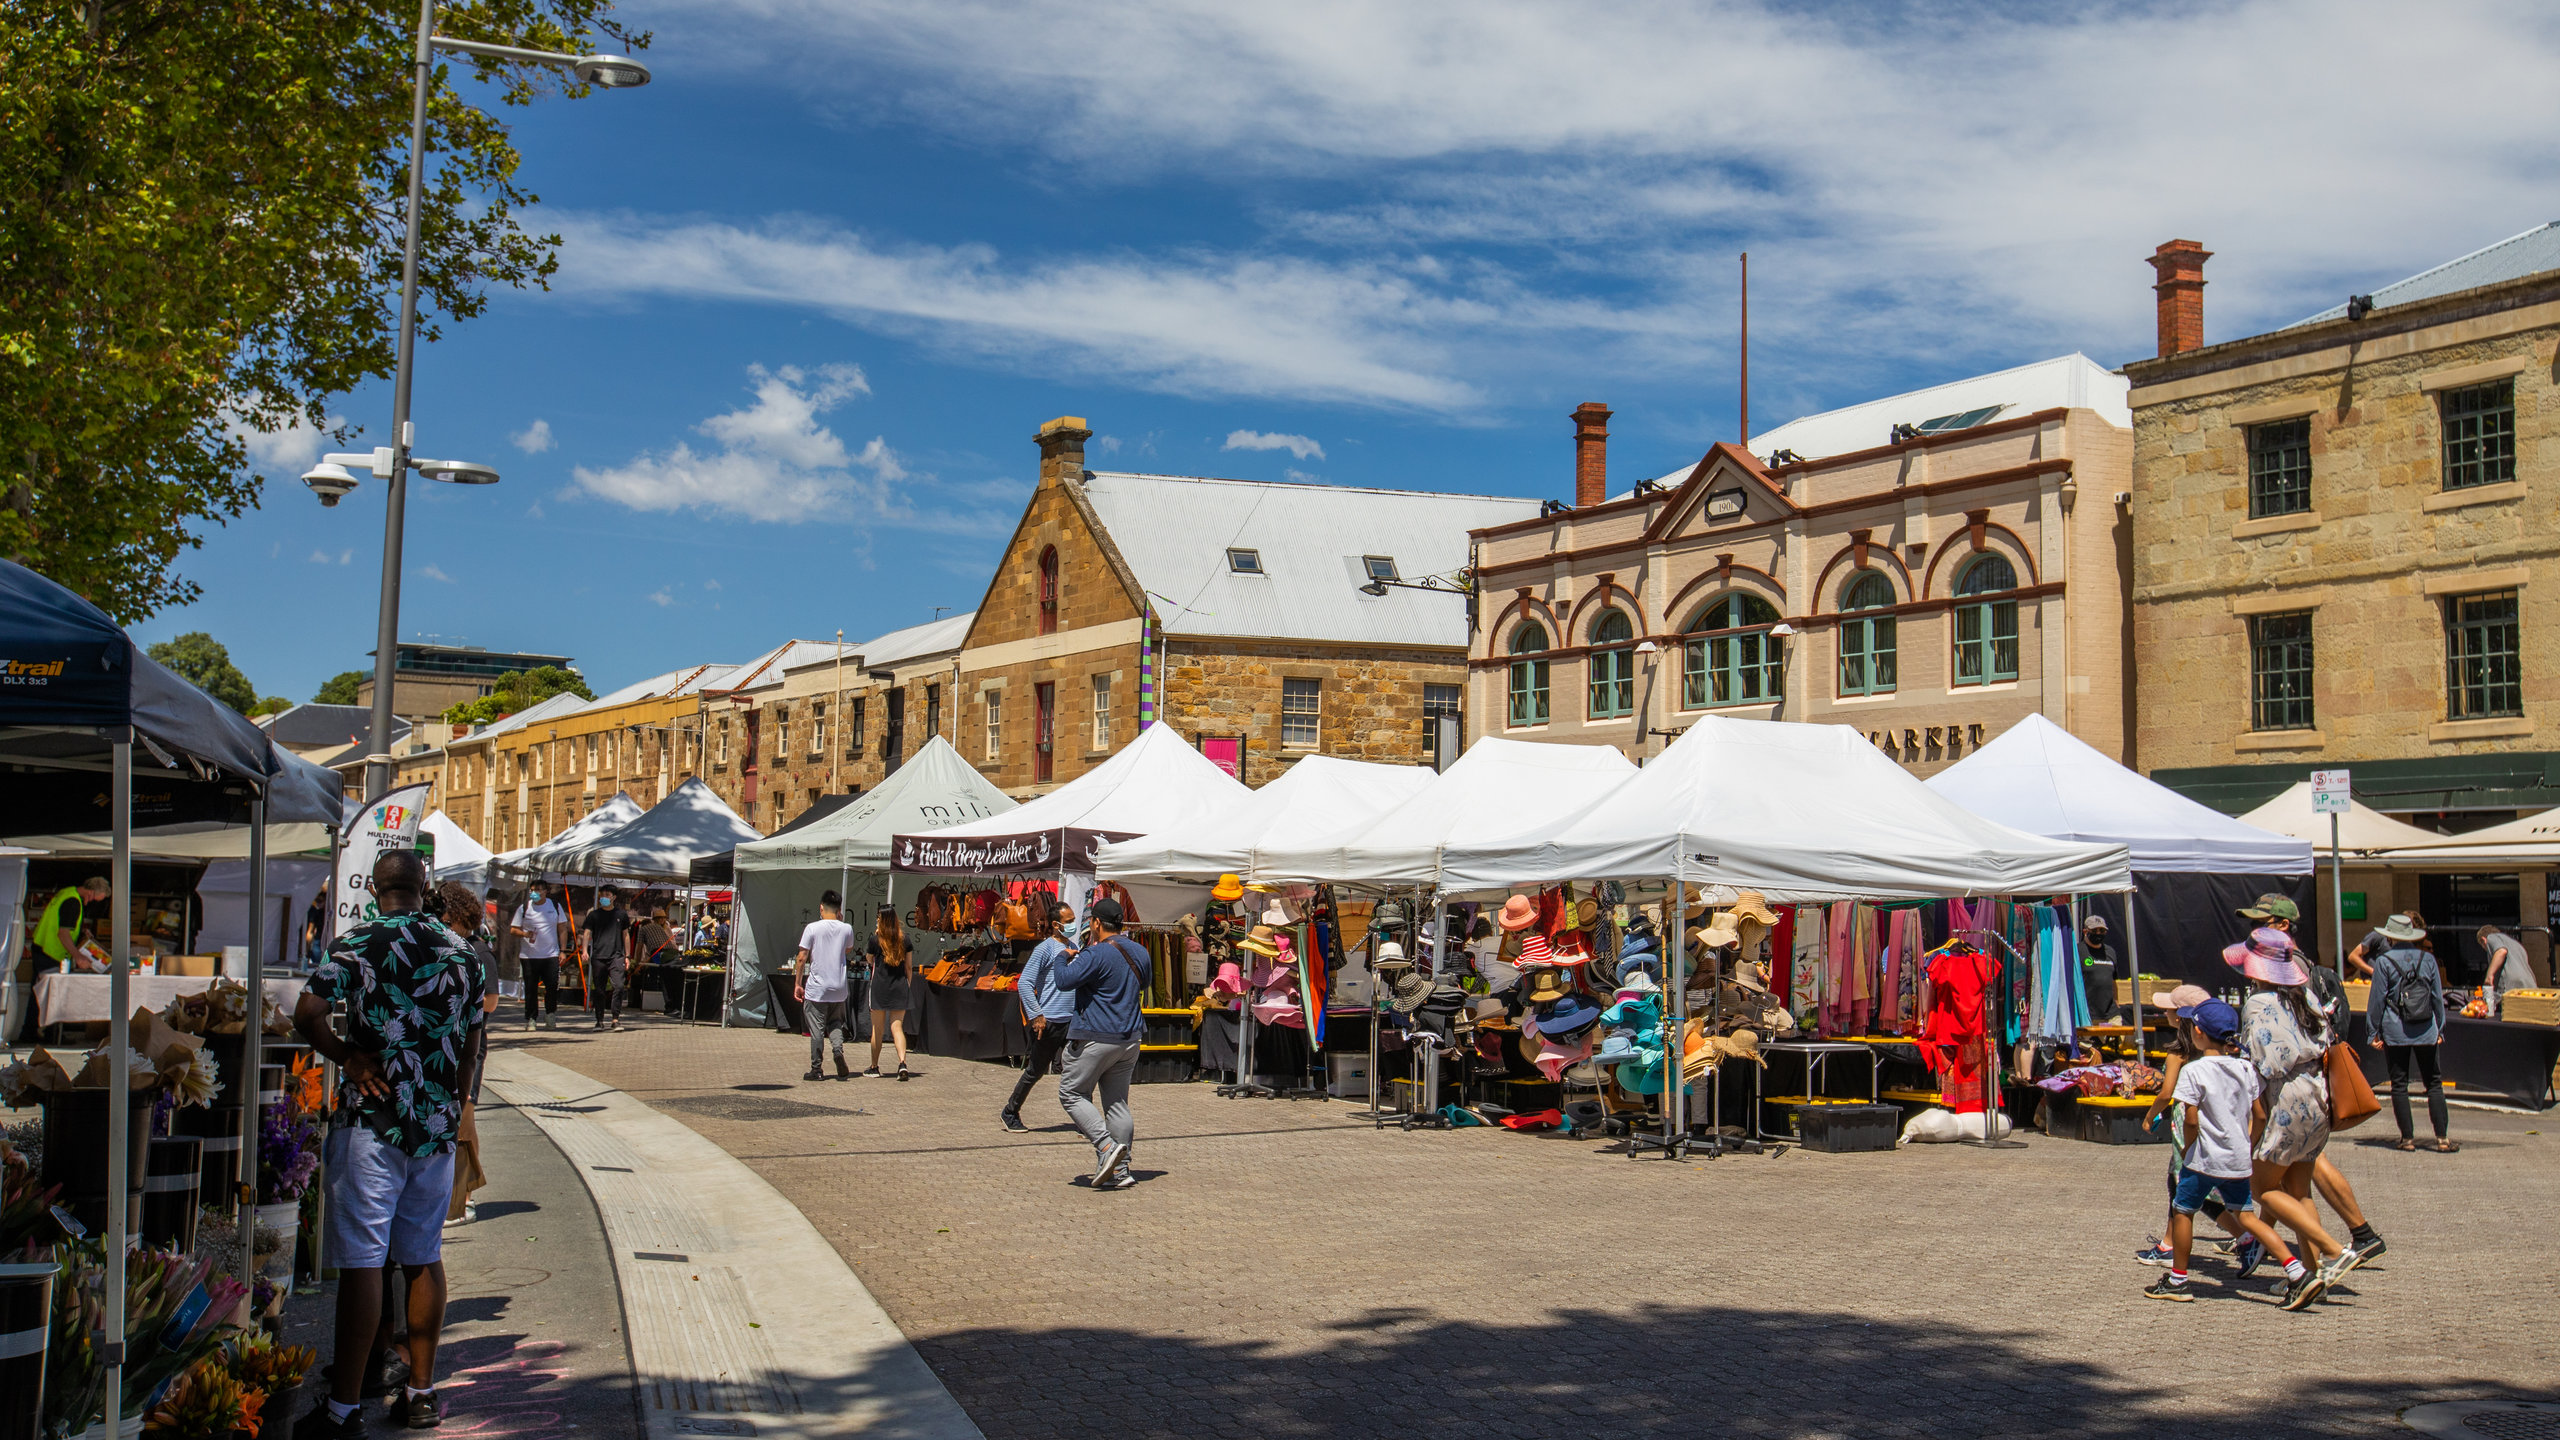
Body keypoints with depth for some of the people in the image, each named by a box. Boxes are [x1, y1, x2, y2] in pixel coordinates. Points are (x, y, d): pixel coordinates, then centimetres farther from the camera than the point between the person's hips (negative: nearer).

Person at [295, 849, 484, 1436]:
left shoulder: (359, 942, -6)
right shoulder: (460, 951, 8)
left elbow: (307, 1013, -19)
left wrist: (348, 1057, -5)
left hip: (373, 1121, -5)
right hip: (439, 1124, 5)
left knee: (362, 1261, -2)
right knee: (425, 1257, 13)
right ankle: (421, 1393, 19)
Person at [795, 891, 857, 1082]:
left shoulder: (812, 928, -8)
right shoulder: (846, 929, 0)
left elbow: (802, 958, -7)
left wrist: (797, 983, 3)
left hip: (816, 988, -3)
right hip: (839, 988, 3)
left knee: (816, 1029, 3)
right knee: (836, 1023, 17)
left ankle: (816, 1069, 5)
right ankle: (838, 1048, -12)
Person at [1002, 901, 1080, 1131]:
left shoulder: (1073, 948, 13)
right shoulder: (1045, 949, -9)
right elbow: (1025, 984, -13)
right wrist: (1036, 1015, -17)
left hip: (1072, 1020, 6)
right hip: (1049, 1022, -6)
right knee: (1035, 1072, 5)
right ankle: (1010, 1113, 23)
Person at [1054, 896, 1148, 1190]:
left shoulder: (1097, 954, -16)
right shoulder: (1139, 953, 10)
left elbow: (1064, 981, -20)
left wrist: (1061, 958, 2)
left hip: (1096, 1039, -8)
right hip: (1130, 1039, 8)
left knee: (1072, 1093, 5)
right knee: (1117, 1102, 11)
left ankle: (1106, 1146, -11)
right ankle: (1120, 1170, 8)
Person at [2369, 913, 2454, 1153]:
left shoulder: (2383, 962, -5)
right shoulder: (2428, 959, 4)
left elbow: (2376, 999, -3)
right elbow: (2438, 997, 10)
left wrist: (2374, 1032, 4)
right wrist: (2440, 1029, 18)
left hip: (2395, 1032, -2)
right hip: (2426, 1032, 2)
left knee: (2399, 1085, 4)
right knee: (2434, 1084, 6)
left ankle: (2408, 1138, 4)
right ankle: (2442, 1139, 0)